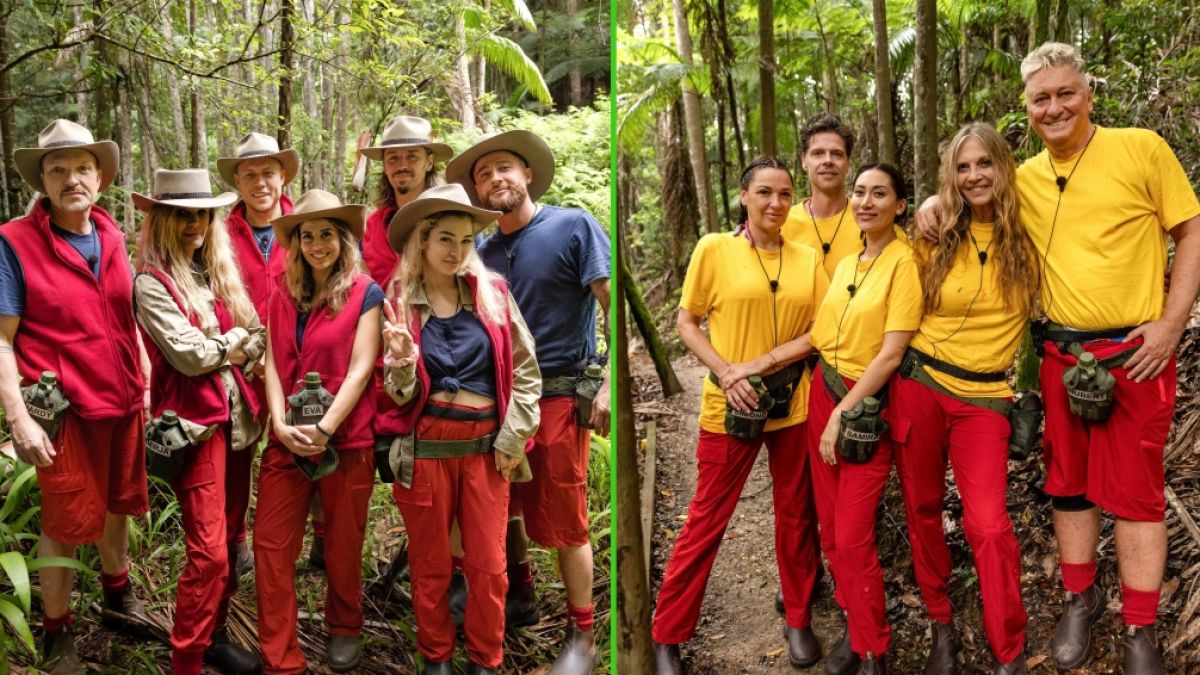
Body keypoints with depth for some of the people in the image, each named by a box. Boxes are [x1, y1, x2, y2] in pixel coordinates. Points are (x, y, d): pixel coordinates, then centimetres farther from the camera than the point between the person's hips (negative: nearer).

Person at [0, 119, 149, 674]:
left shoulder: (113, 237, 4)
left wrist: (146, 384, 9)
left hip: (123, 401, 5)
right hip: (65, 409, -5)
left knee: (116, 503, 21)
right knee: (67, 521, 7)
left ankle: (118, 598, 43)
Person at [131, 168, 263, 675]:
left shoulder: (220, 273, 12)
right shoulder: (152, 282, -9)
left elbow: (257, 342, 10)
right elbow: (189, 355, -16)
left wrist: (218, 353, -8)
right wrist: (235, 340, -1)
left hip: (237, 417, 7)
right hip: (195, 422, -7)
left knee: (229, 539, 13)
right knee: (209, 552, -8)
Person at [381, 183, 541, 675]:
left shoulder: (492, 292, 0)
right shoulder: (399, 300, -3)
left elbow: (525, 370, 3)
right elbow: (400, 395, -1)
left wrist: (513, 437, -3)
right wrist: (402, 362, -23)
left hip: (486, 446, 1)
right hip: (427, 446, -1)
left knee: (489, 565, 7)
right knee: (430, 563, 12)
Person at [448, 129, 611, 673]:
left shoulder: (574, 227, -6)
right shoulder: (483, 252, 10)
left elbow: (614, 303, -10)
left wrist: (610, 385, -16)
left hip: (559, 394, -6)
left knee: (563, 521, 0)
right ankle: (520, 597, 37)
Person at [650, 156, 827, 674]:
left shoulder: (808, 258, 4)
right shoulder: (714, 249, -4)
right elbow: (686, 323, -2)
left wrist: (762, 363, -13)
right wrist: (726, 373, -16)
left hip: (793, 404, 3)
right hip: (730, 408, -3)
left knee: (796, 514, 13)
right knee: (707, 520, 3)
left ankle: (798, 620, 30)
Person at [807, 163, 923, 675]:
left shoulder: (903, 261, -11)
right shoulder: (844, 264, 11)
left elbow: (892, 352, -16)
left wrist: (844, 413, -16)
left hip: (869, 404, -7)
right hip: (824, 392, 7)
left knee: (853, 538, -5)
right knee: (831, 528, 11)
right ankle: (856, 625, 29)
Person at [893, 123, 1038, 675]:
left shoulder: (1029, 236, -1)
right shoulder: (936, 237, 3)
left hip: (985, 398, -2)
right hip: (919, 386, 2)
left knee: (988, 525, -12)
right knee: (922, 510, 10)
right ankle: (941, 626, 30)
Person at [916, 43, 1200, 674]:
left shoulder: (1142, 149, -6)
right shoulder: (1023, 179, 5)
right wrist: (936, 202, -2)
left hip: (1134, 352, -4)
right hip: (1060, 354, 4)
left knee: (1134, 489, 0)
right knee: (1068, 483, 13)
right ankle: (1080, 599, 30)